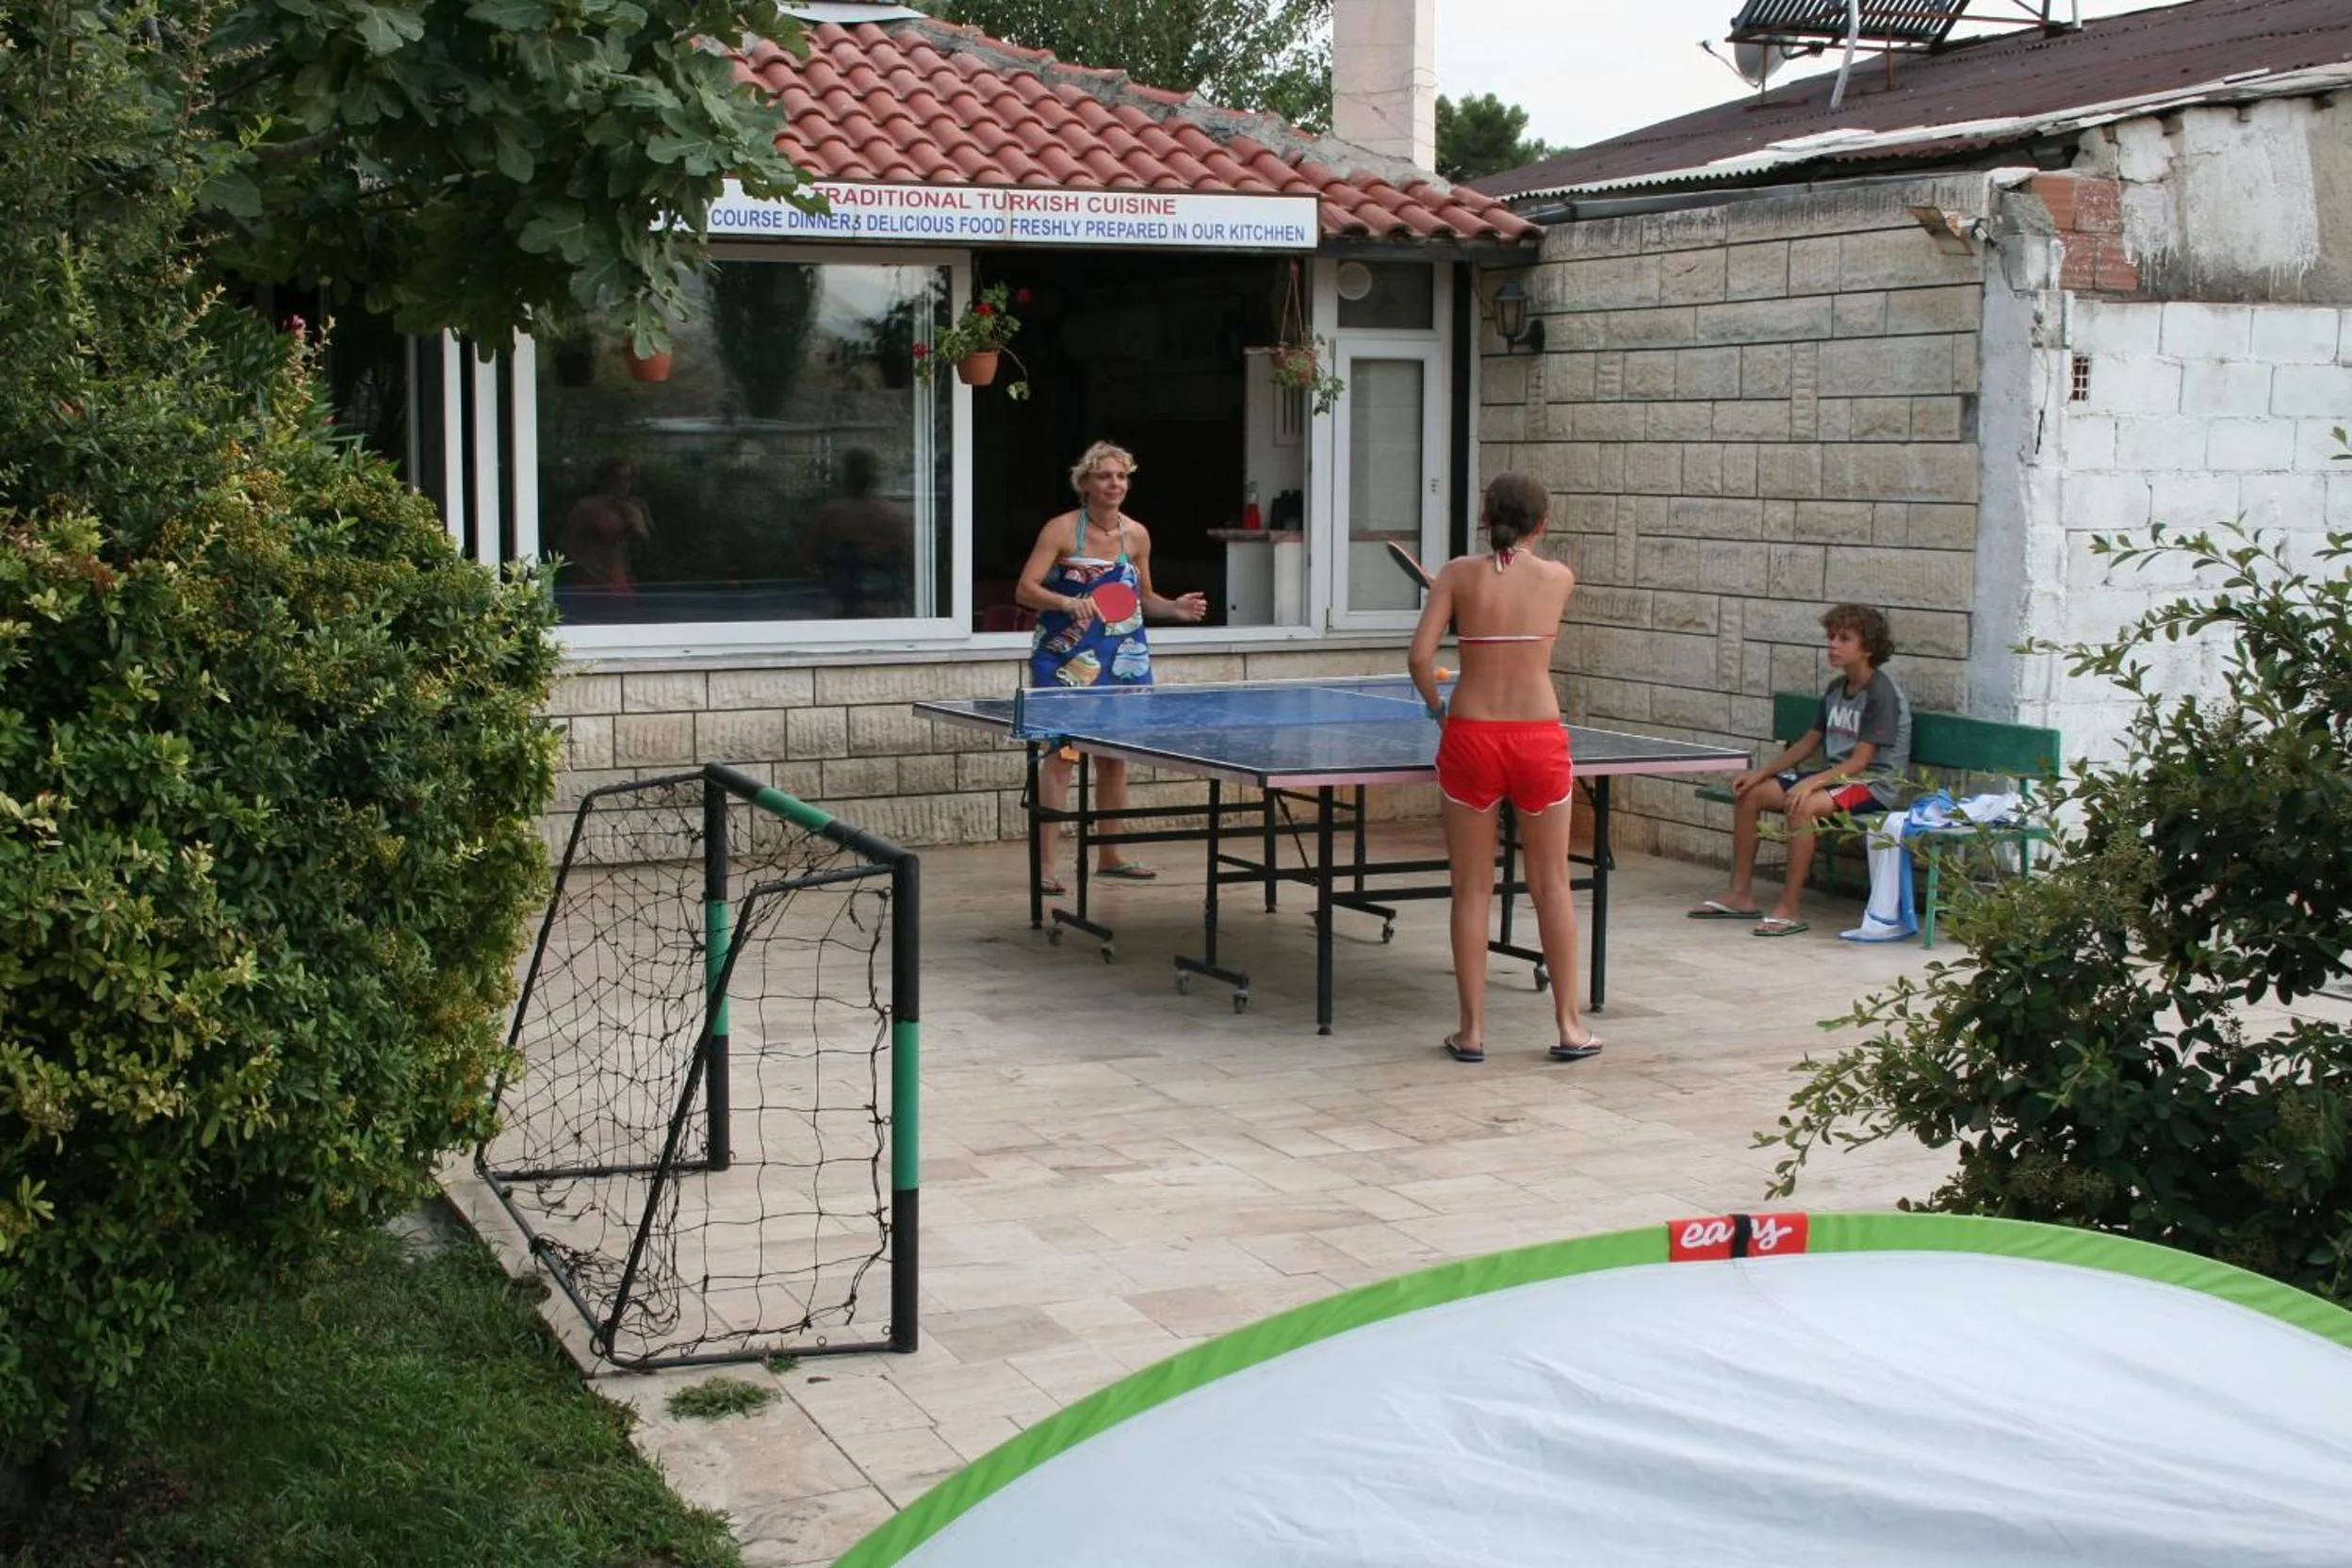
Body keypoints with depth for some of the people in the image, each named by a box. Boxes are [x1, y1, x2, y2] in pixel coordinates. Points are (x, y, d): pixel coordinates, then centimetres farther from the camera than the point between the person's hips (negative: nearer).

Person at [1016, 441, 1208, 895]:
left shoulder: (1136, 535, 4)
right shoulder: (1061, 530, -10)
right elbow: (1025, 590, -14)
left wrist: (1175, 608, -4)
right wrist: (1068, 603, -30)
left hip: (1122, 660, 5)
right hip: (1066, 657, -5)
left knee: (1114, 756, 10)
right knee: (1060, 754, -9)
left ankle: (1110, 855, 23)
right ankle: (1044, 862, -7)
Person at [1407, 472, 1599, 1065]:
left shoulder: (1460, 574, 0)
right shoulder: (1559, 578, 2)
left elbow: (1420, 655, -6)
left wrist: (1437, 705, 10)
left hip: (1470, 735, 0)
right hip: (1539, 736, 0)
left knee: (1472, 888, 9)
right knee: (1551, 885, 12)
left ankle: (1472, 1030, 12)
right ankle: (1569, 1026, 17)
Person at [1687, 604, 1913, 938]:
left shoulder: (1882, 693, -15)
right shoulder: (1836, 688, 11)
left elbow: (1859, 761, -22)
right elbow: (1808, 743, 16)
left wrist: (1811, 783, -33)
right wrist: (1762, 772, 4)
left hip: (1874, 782, -9)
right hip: (1834, 774, 9)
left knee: (1803, 806, -35)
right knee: (1748, 794, 0)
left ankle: (1790, 908, -28)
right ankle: (1741, 894, 5)